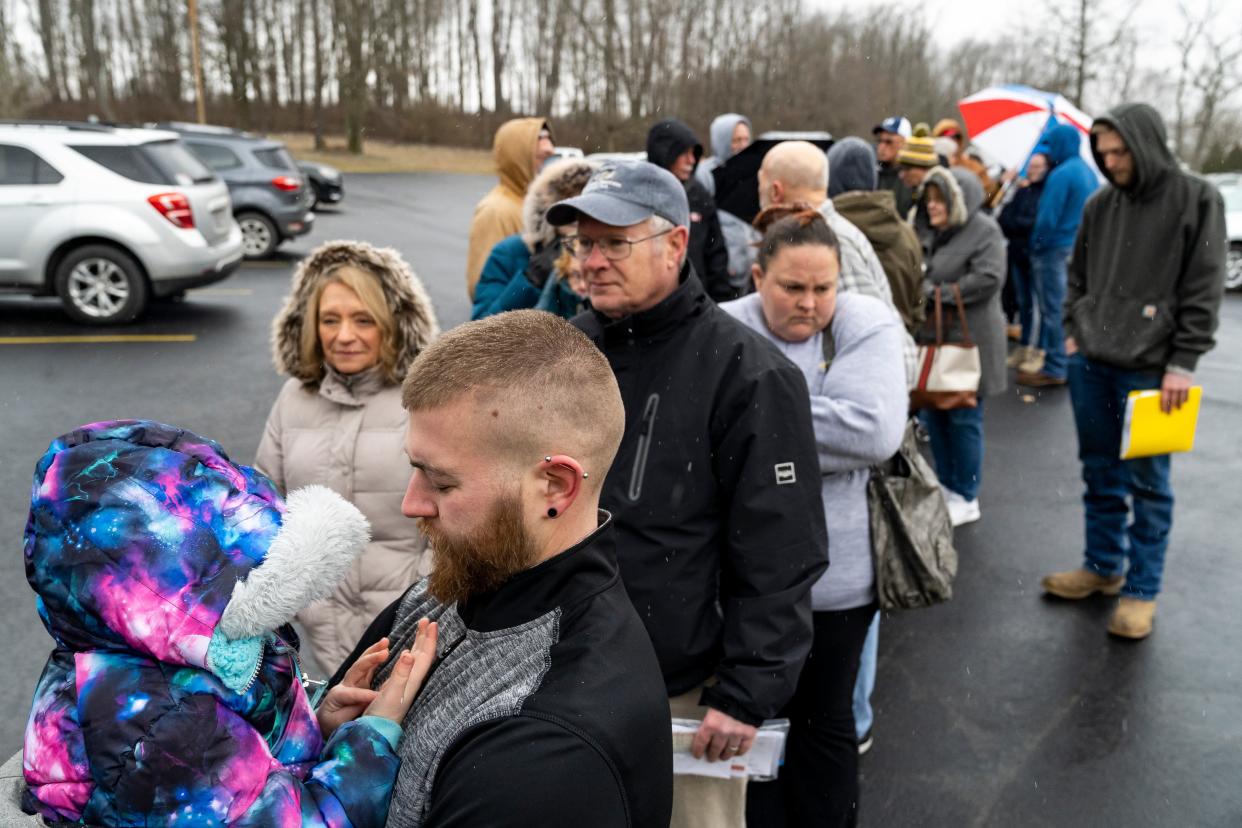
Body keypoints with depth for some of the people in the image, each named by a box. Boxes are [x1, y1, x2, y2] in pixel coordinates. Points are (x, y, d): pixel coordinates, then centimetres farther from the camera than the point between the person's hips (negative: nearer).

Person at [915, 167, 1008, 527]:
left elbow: (988, 279, -20)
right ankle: (946, 487, 28)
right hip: (935, 338, 7)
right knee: (934, 415, 12)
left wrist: (937, 293, -18)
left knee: (964, 419, 0)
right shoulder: (932, 233, 14)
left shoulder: (984, 230, -8)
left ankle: (965, 498, 13)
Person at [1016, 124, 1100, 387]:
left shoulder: (1061, 174, -18)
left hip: (1055, 250, -8)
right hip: (1081, 248, 8)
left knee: (1053, 310, -2)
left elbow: (1047, 218, -19)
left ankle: (1054, 369, 4)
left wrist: (1035, 245, -6)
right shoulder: (1089, 172, 10)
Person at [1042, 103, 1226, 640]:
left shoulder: (1196, 201, -6)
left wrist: (1182, 363, -13)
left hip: (1149, 371, -5)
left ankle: (1141, 590, 15)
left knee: (1147, 483, 4)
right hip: (1090, 364, 5)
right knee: (1100, 474, 15)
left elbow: (1204, 290, -8)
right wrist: (1073, 331, 9)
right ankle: (1103, 567, 30)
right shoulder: (1100, 205, 8)